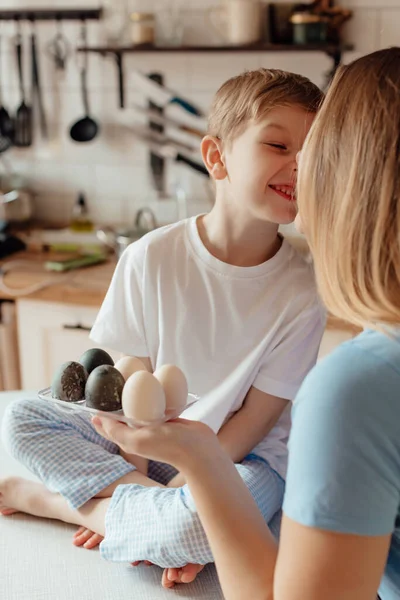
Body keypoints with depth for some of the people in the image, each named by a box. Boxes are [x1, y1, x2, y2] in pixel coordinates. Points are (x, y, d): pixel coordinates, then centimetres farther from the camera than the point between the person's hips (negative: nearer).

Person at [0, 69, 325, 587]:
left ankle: (51, 499, -13)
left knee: (202, 525, -36)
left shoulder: (300, 292, -15)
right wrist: (134, 470, -16)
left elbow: (256, 417, -12)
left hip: (246, 455, -2)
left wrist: (179, 490, -18)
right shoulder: (152, 258, -11)